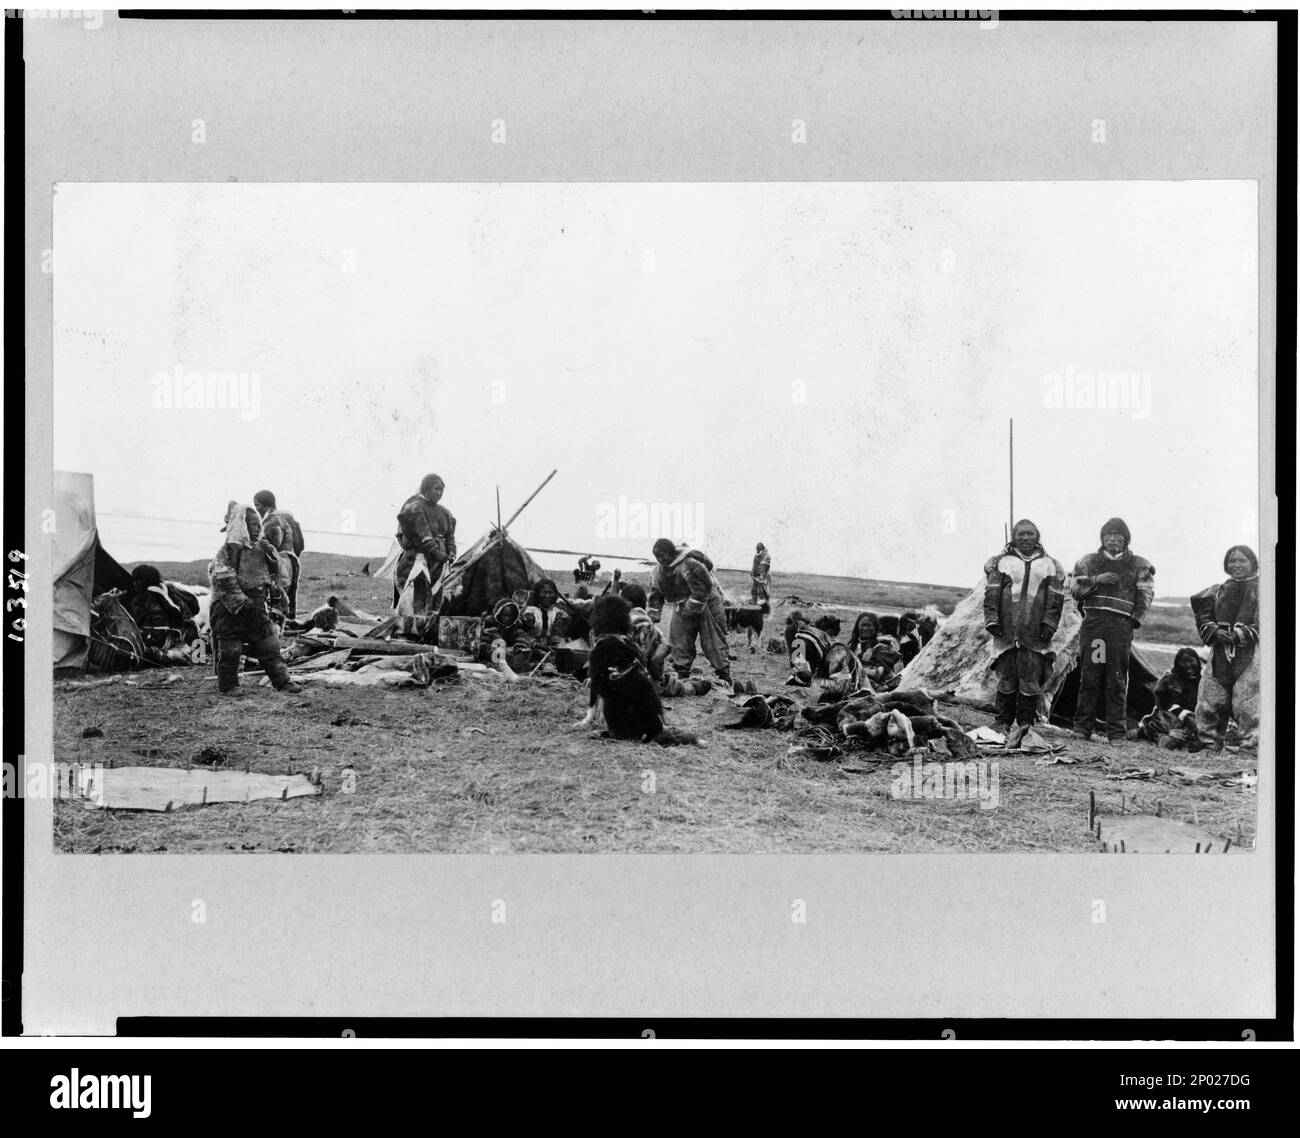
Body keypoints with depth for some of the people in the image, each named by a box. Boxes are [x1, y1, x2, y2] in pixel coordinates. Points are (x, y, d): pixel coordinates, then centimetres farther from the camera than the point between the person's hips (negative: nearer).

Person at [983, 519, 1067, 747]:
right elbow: (991, 594, 5)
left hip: (1035, 634, 0)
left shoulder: (1049, 565, 11)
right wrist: (992, 620, -3)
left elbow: (1055, 599, 8)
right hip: (1006, 631, 0)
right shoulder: (1000, 562, 8)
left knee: (1030, 680, -2)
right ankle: (1002, 722, 10)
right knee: (1006, 677, 2)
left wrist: (1049, 624, -1)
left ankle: (1024, 724, 5)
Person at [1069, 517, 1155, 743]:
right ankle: (1082, 728, 3)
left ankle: (1116, 732, 1)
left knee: (1117, 681, -2)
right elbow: (1075, 590, 7)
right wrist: (1096, 580, -7)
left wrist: (1135, 619, -3)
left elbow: (1145, 595, 7)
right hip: (1093, 622, 1)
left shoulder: (1137, 565, 12)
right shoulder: (1090, 561, 15)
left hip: (1122, 625, -1)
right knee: (1089, 677, -2)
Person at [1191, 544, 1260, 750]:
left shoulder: (1261, 590, 3)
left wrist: (1240, 635, -18)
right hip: (1220, 652, 4)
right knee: (1210, 698, 5)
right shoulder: (1218, 591, 17)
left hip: (1250, 652, -4)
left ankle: (1252, 743, -4)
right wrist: (1215, 632, -8)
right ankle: (1209, 740, 15)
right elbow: (1203, 617, 12)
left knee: (1247, 702, -9)